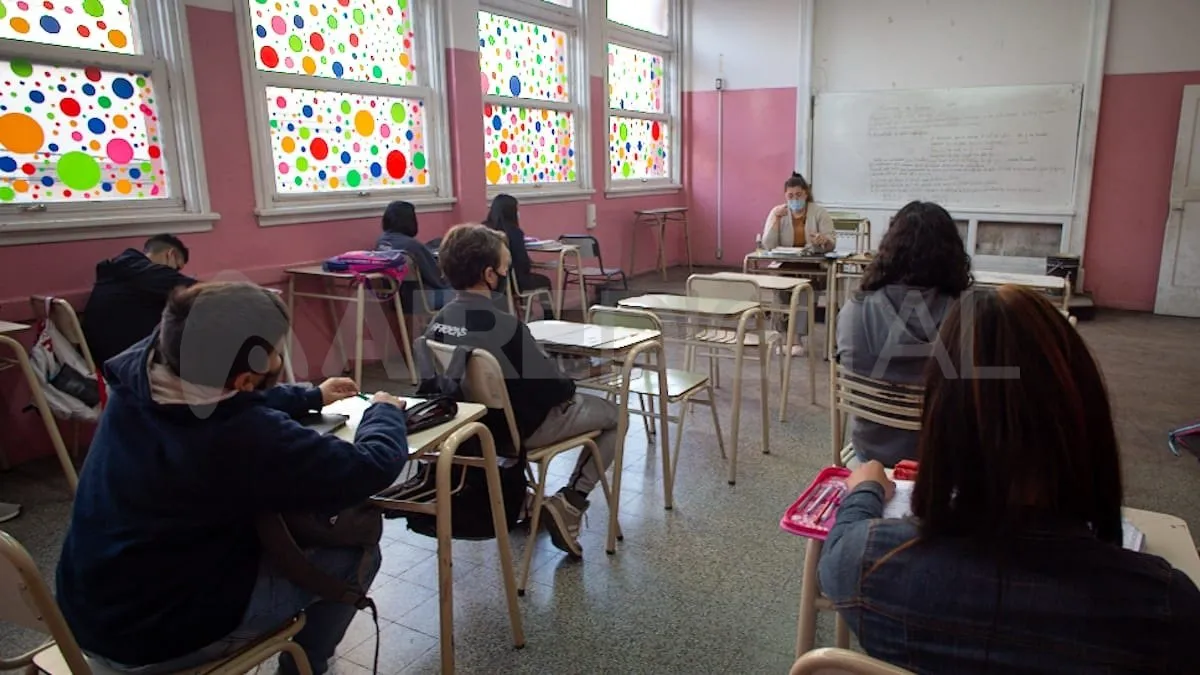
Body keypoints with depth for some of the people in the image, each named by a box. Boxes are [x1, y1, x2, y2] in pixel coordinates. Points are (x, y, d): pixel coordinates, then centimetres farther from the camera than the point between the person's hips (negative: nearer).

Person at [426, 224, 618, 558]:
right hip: (521, 428, -7)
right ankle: (568, 504, 3)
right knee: (614, 415, 11)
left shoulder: (439, 322, -6)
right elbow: (554, 387, -22)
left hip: (472, 421, 7)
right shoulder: (504, 327, -29)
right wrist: (569, 385, 2)